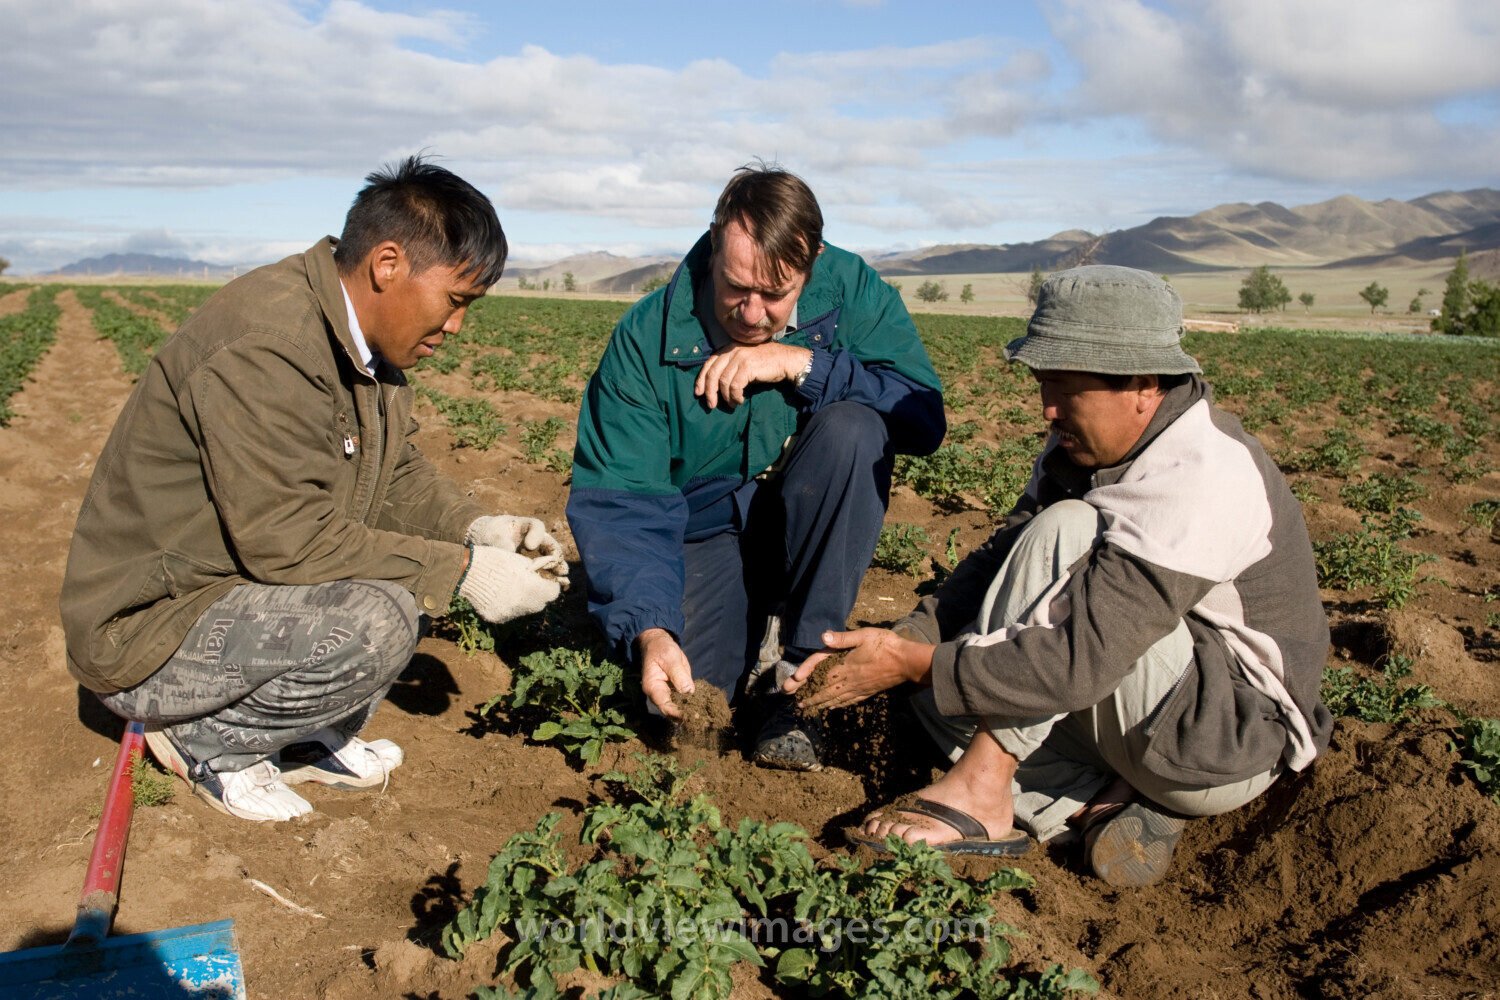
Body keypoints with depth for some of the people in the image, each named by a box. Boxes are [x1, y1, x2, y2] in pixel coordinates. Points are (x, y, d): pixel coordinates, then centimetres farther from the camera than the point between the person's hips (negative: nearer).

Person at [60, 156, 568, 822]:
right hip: (146, 631, -9)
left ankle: (311, 735, 9)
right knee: (374, 621, -30)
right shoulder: (263, 344, -27)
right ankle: (206, 739, -3)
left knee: (426, 561, 4)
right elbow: (285, 538, -30)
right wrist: (461, 570, -26)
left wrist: (473, 530, -9)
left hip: (249, 587, 9)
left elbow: (397, 474, 9)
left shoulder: (364, 341, 2)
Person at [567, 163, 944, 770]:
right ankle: (755, 633, 16)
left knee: (851, 426, -29)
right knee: (682, 700, -21)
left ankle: (804, 665, -18)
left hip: (813, 530, 1)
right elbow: (617, 503, -19)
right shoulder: (646, 338, -15)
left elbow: (924, 416, -19)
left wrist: (798, 363, -27)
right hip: (703, 534, -1)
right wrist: (648, 630, -34)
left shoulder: (851, 292, -11)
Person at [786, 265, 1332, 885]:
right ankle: (1106, 801, -10)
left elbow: (1080, 660, -34)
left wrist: (914, 664, -28)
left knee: (1066, 532, -29)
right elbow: (1000, 565, 0)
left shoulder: (1201, 479, -28)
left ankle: (982, 792, -22)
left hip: (1233, 745, -8)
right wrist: (905, 641, -16)